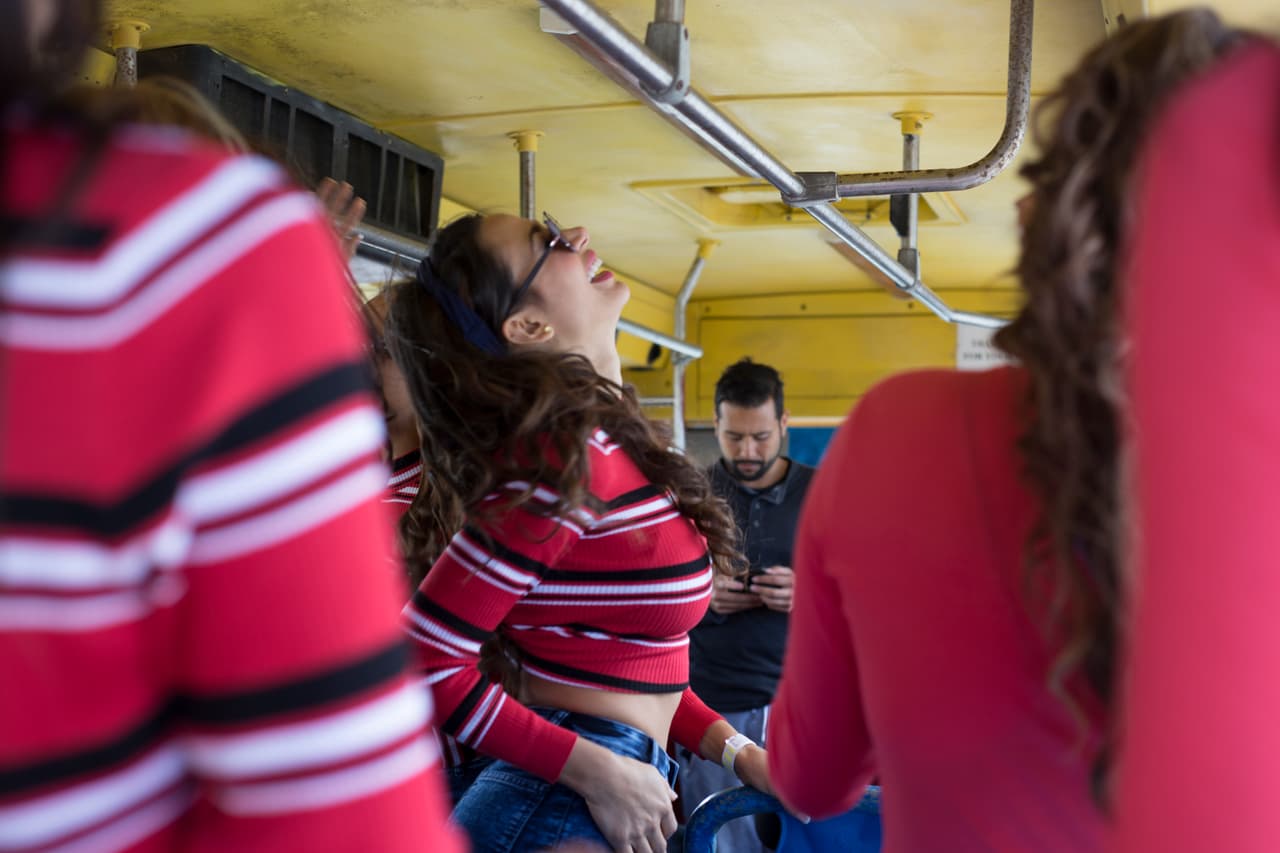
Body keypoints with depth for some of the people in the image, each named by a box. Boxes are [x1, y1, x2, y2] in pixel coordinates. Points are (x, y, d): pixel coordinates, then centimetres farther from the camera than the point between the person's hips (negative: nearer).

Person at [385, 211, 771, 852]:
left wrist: (732, 749, 7)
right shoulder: (565, 454, -20)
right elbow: (429, 663, -22)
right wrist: (602, 773, -20)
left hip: (621, 784, 9)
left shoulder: (611, 439, 7)